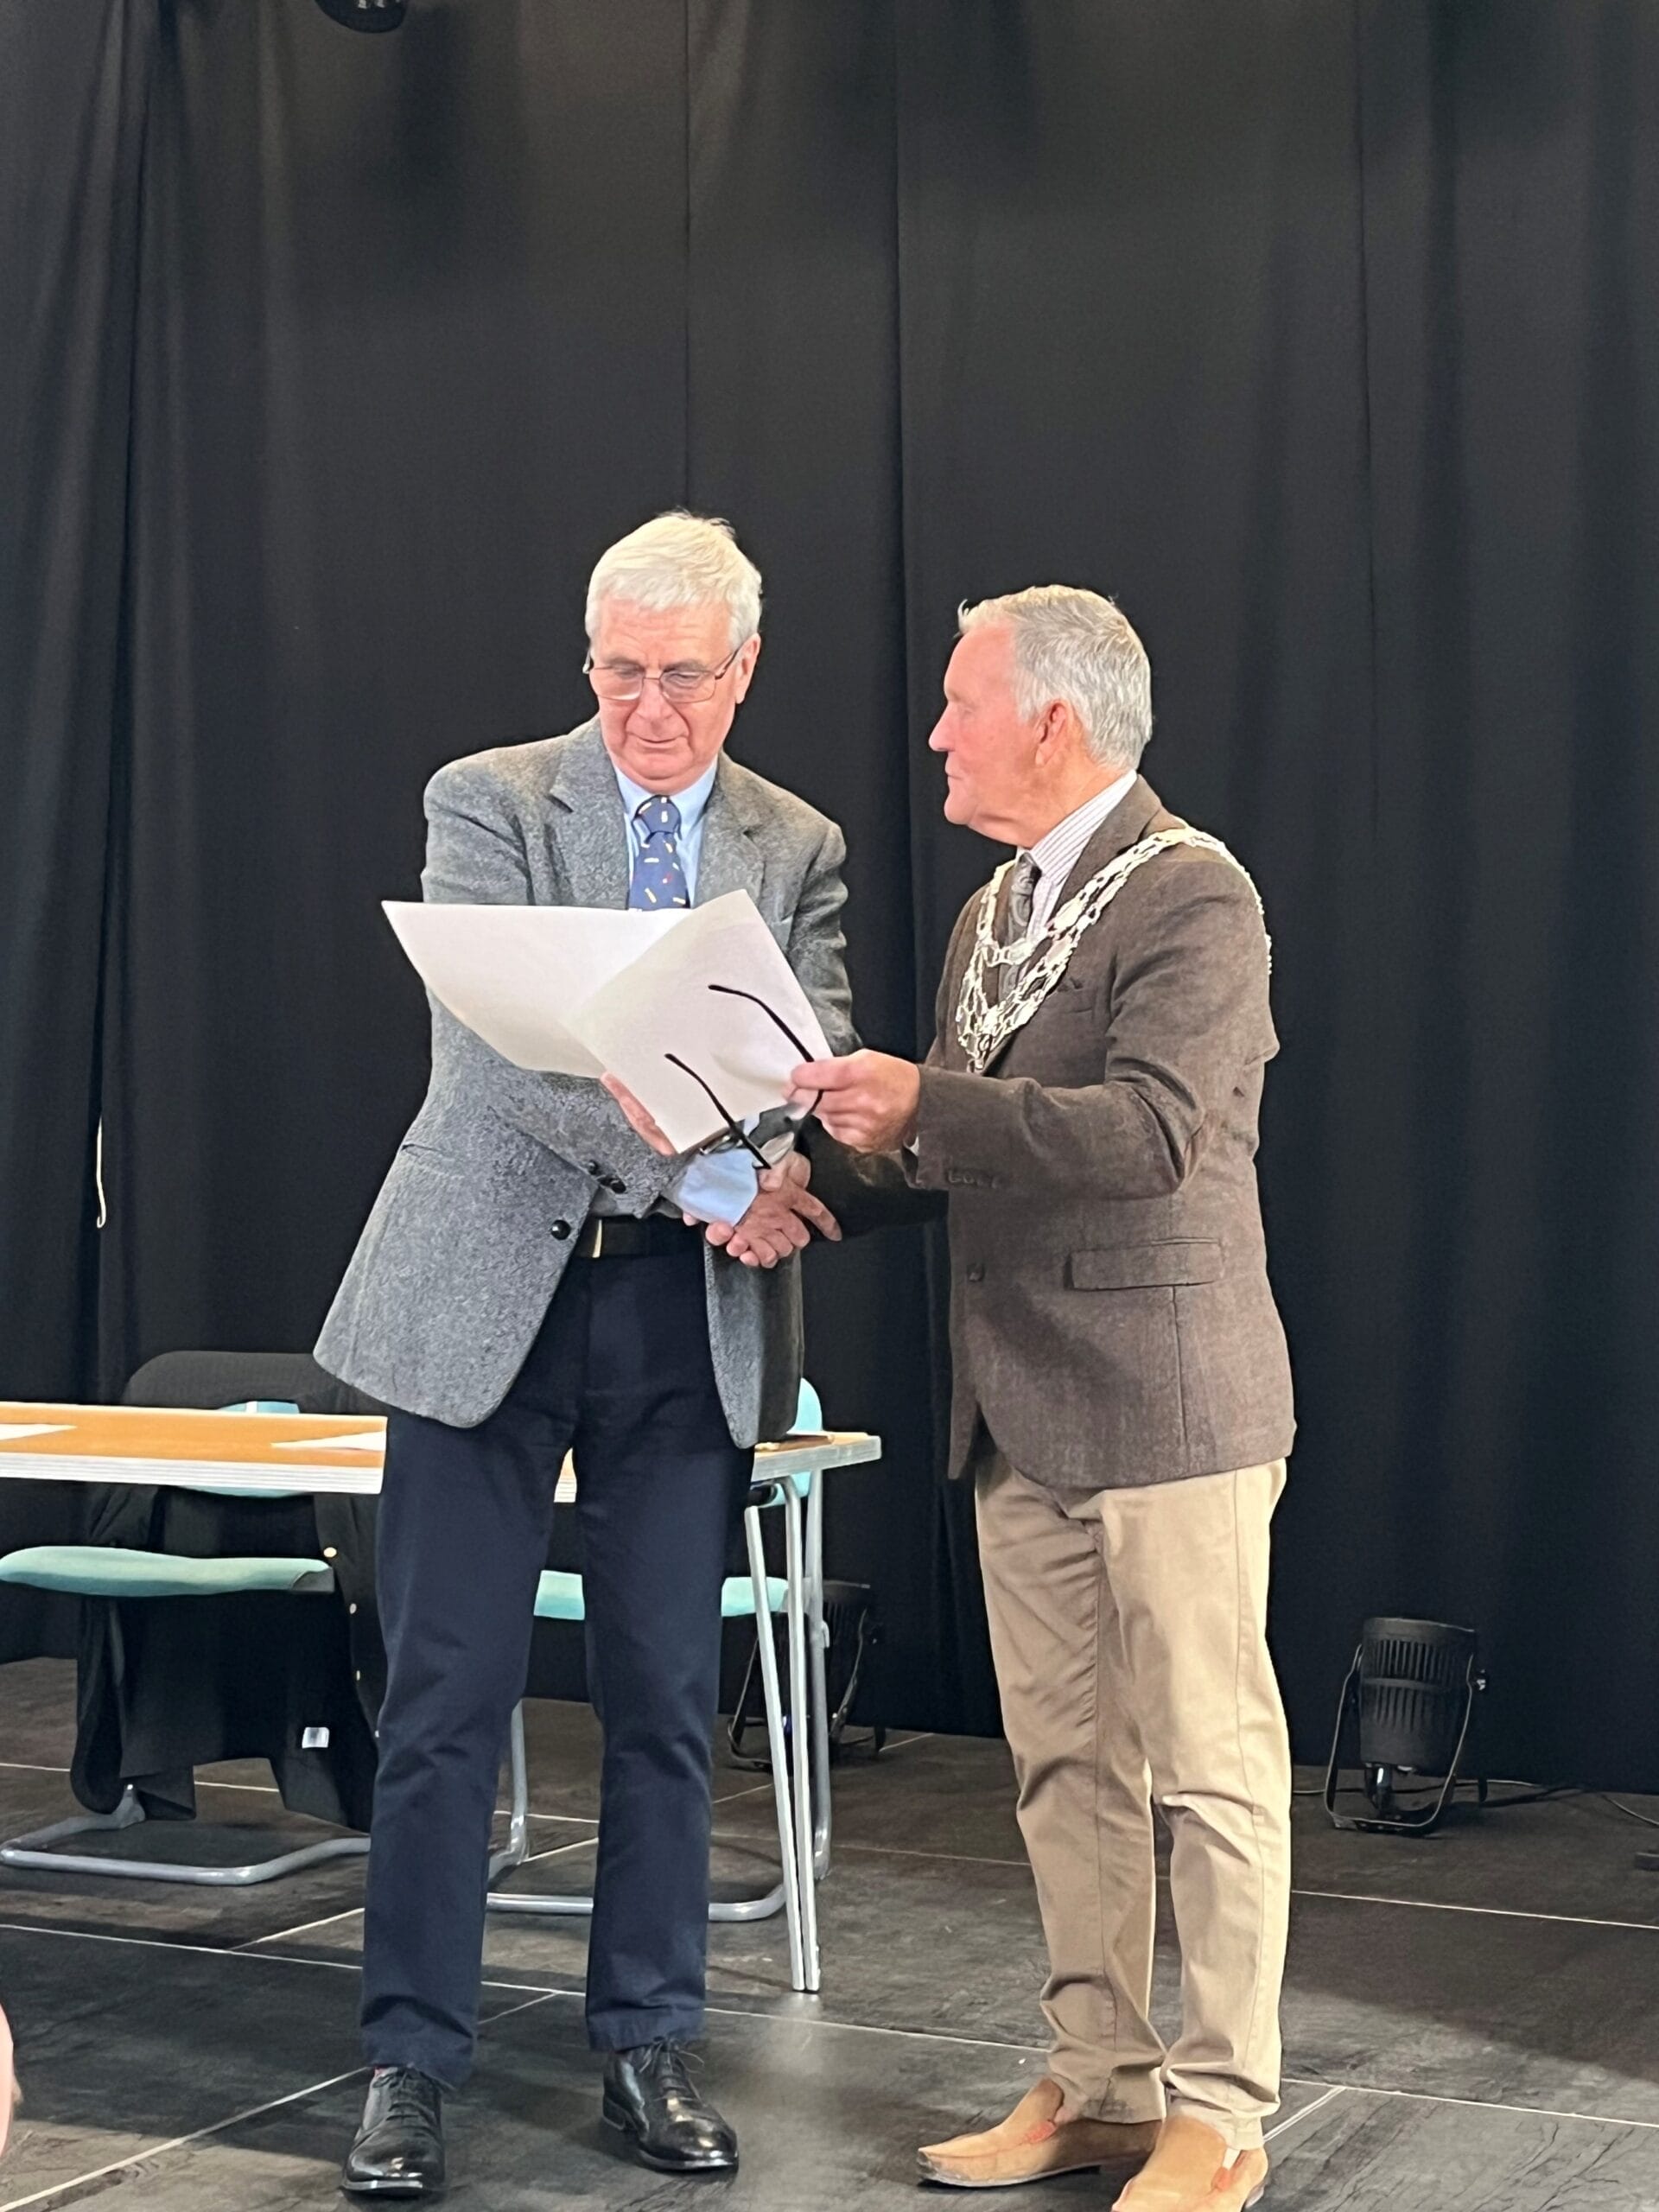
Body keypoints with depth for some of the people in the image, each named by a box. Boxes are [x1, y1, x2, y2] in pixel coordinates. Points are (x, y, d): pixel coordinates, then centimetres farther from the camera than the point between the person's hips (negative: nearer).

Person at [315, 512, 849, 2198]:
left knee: (666, 1700, 7)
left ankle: (647, 2048, 20)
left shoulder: (797, 849, 10)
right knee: (446, 1698, 0)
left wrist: (759, 1186, -22)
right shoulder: (488, 802, -1)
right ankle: (410, 2061, 11)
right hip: (489, 1291, -2)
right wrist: (710, 1176, -22)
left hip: (688, 1310, 3)